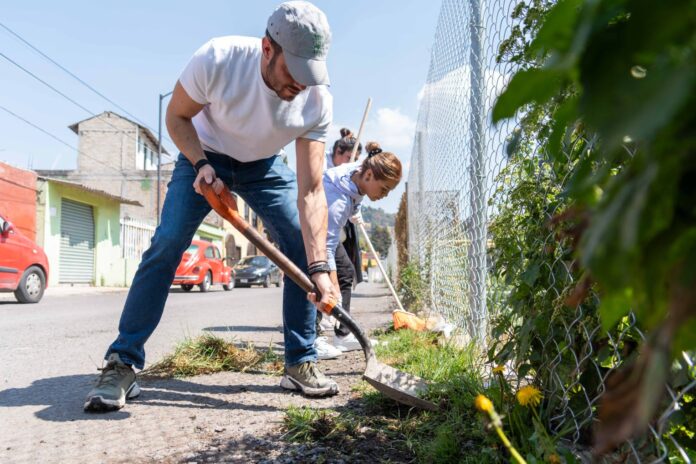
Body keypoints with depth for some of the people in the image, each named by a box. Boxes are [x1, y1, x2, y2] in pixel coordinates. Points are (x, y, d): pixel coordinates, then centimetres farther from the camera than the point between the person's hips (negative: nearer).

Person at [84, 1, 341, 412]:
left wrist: (319, 269, -38)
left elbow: (310, 191, -30)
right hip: (204, 155, -1)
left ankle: (301, 364, 0)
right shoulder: (217, 60, -33)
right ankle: (122, 364, -3)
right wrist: (200, 163, -30)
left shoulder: (317, 101, -27)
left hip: (264, 166, 2)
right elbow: (177, 117, -13)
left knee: (306, 246, -13)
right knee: (167, 244, -17)